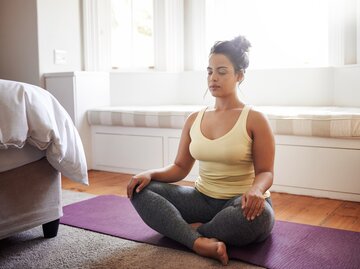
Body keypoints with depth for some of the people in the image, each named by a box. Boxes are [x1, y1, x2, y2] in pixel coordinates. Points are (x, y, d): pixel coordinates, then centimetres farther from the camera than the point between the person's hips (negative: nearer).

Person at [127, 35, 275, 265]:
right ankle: (198, 241, -32)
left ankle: (194, 230, -15)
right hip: (202, 199, 4)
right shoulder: (194, 119, 7)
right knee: (141, 190, -14)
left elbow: (265, 172, -8)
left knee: (258, 214, -40)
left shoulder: (255, 120, -7)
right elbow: (180, 167, 7)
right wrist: (150, 173, -12)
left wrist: (255, 190, -32)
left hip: (240, 203, -4)